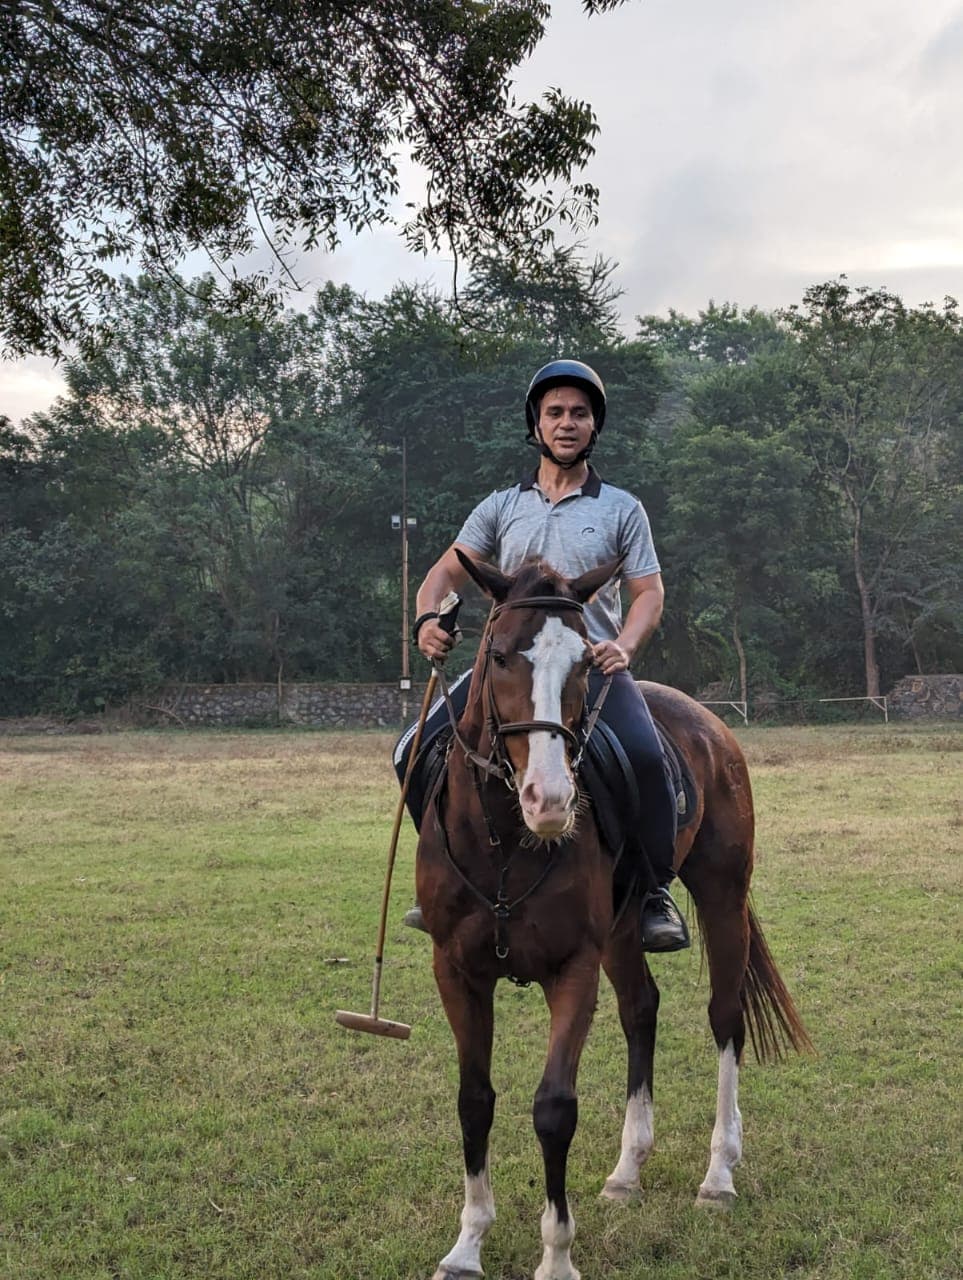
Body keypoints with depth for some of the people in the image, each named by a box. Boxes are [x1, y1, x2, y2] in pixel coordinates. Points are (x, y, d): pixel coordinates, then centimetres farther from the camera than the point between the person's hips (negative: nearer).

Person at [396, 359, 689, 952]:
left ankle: (656, 894, -16)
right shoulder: (501, 507, 16)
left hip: (594, 665, -3)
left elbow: (649, 593, 6)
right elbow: (447, 572, 10)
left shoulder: (622, 509, 11)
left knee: (645, 753, -31)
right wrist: (429, 619, -13)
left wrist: (624, 646, -15)